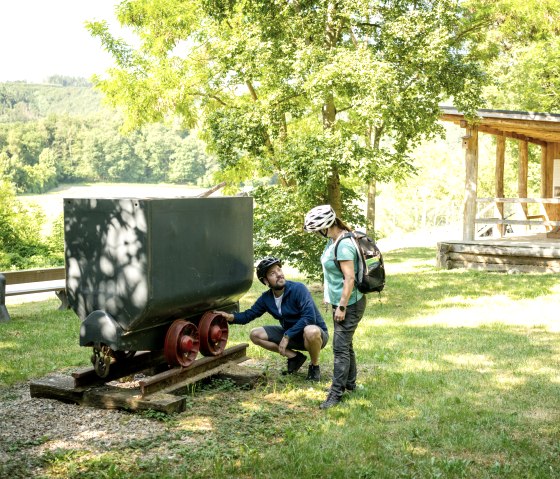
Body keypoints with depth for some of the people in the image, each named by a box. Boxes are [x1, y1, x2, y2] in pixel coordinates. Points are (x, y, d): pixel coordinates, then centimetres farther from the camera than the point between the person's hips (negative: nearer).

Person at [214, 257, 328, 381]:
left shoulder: (298, 289, -22)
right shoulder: (266, 298, -4)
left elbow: (309, 317, -30)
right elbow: (249, 315, 1)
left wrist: (287, 336, -28)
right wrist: (231, 317, -20)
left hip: (317, 333, -6)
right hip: (290, 335, 6)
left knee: (311, 331, -41)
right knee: (255, 335, -5)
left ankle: (315, 367, -10)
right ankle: (295, 357, 4)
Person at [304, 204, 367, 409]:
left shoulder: (344, 245, -24)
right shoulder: (333, 241, 7)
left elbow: (350, 278, -26)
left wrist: (342, 306, -23)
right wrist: (330, 297, 21)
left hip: (349, 304, -10)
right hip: (340, 301, 10)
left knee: (340, 347, -5)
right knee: (345, 344, 20)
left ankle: (336, 393, 1)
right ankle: (350, 383, 34)